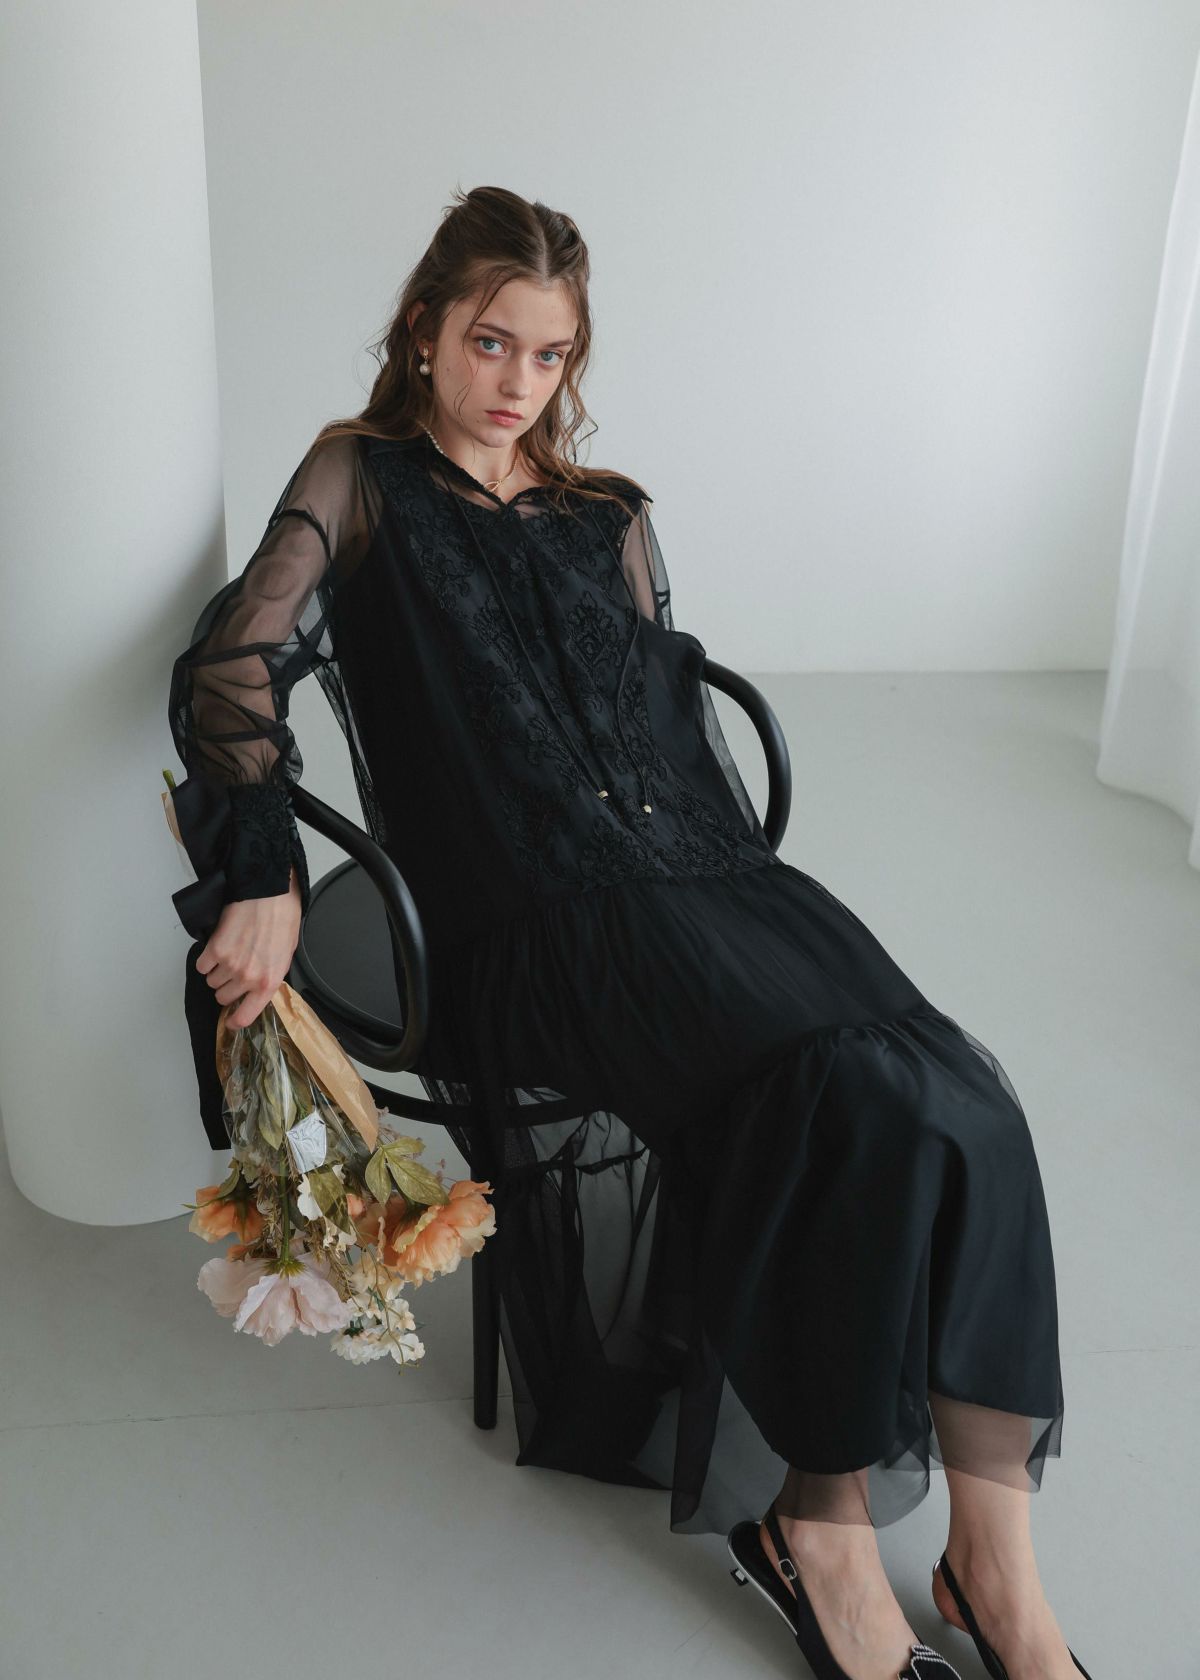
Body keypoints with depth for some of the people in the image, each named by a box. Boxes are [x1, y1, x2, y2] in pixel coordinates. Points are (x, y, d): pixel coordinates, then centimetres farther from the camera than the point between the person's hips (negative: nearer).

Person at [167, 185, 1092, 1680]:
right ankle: (820, 1541, -9)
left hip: (694, 872, 5)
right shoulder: (361, 480, 13)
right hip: (548, 917, -5)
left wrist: (753, 894, 4)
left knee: (957, 1109, -21)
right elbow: (229, 667, -1)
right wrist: (268, 878, -17)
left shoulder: (610, 520, 25)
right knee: (860, 1102, -28)